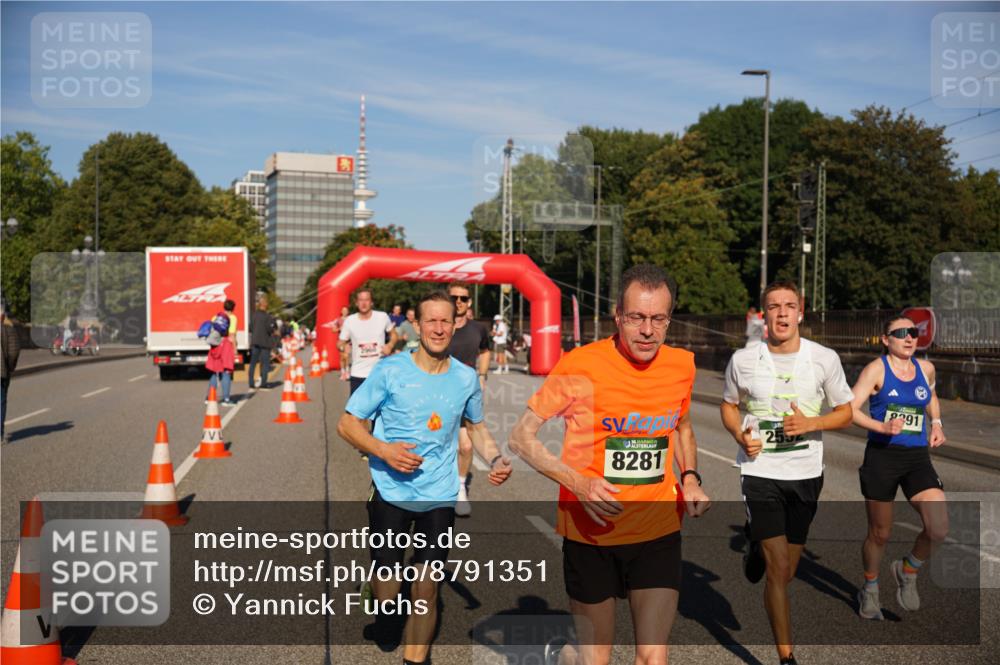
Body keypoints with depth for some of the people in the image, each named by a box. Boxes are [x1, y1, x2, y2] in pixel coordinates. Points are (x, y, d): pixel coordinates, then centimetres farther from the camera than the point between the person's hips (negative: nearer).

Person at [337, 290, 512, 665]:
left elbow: (476, 426, 18)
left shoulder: (466, 378, 0)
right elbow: (347, 423, -5)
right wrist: (384, 451, -22)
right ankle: (373, 589, 38)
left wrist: (495, 458, -1)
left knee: (425, 591, 3)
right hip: (391, 493, -2)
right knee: (387, 594, 2)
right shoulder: (390, 371, -10)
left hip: (440, 498, 2)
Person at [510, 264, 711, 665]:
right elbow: (521, 437, -8)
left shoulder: (681, 365, 0)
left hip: (659, 531, 3)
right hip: (591, 531, -3)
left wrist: (690, 478, 2)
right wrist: (578, 483, -21)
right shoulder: (579, 365, -14)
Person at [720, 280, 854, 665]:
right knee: (779, 569, -8)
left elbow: (845, 413, 5)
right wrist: (740, 436, -9)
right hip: (759, 472, -2)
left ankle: (755, 544, 49)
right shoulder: (743, 360, -4)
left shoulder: (824, 358, -4)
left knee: (785, 572, 14)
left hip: (805, 474, 2)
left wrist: (811, 423, -15)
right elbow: (729, 406, 11)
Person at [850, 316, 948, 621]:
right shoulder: (876, 369, -7)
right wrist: (881, 426, -27)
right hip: (882, 456, -4)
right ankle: (869, 589, 34)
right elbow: (849, 409, -14)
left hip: (918, 458, 4)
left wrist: (936, 423, 12)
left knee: (939, 530, -13)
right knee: (880, 534, 8)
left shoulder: (925, 367, 8)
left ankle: (907, 571, 17)